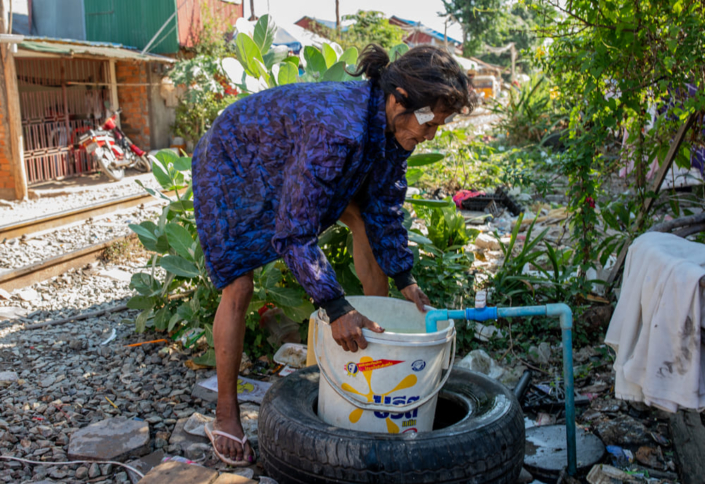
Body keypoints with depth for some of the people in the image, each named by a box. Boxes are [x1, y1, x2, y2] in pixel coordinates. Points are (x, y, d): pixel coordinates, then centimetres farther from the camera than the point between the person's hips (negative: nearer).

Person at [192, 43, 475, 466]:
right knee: (238, 288, -11)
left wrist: (404, 279, -4)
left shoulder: (393, 126, -16)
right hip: (231, 166, -7)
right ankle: (226, 416, 4)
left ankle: (378, 337, 11)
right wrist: (336, 308, -38)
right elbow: (294, 231, -40)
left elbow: (384, 207, -3)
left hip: (284, 161, 8)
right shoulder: (336, 130, -43)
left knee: (364, 213, -1)